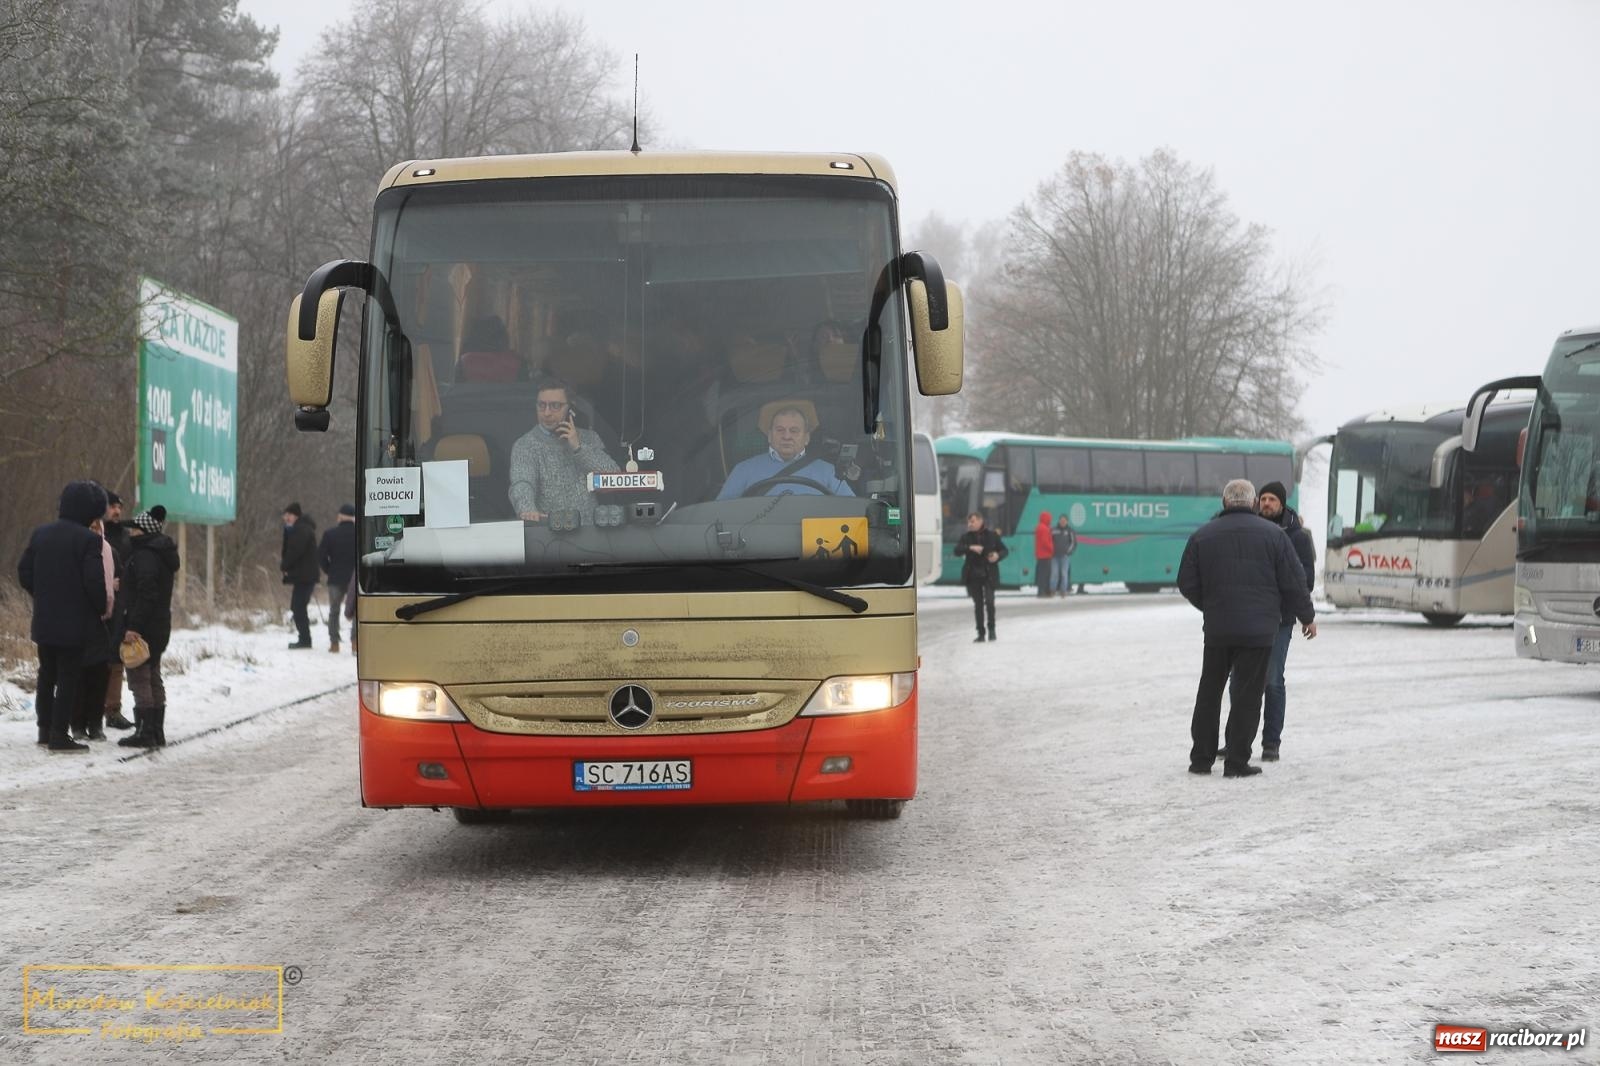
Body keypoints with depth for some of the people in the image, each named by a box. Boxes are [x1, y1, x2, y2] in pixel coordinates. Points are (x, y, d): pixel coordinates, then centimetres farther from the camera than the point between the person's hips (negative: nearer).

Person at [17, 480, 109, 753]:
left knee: (47, 675, 18)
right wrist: (103, 607, -2)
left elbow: (24, 571, 10)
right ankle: (59, 735, -2)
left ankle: (45, 729, 25)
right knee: (68, 678, -1)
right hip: (75, 623, -7)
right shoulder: (87, 539, -16)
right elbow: (95, 581, -19)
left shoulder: (41, 533, 5)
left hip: (44, 620, 7)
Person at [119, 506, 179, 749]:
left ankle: (145, 732, -5)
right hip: (161, 624, 10)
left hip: (145, 626, -10)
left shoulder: (144, 556, -17)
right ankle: (157, 732, 19)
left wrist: (134, 626, -25)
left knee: (139, 678, -5)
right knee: (153, 677, 16)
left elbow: (146, 593, -25)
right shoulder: (163, 554, 13)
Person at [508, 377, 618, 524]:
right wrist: (527, 510, -39)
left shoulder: (589, 438, 14)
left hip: (591, 529, 1)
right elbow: (522, 484, -17)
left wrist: (578, 448, -5)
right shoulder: (525, 446, 1)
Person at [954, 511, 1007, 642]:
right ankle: (980, 633, 15)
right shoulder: (965, 537, 4)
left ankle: (991, 628, 6)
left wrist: (998, 556, -14)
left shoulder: (992, 535, 1)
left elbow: (1004, 550, 8)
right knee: (978, 604, 7)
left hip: (989, 574, -2)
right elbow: (957, 551, -10)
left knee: (989, 601, -14)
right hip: (973, 576, 2)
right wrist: (970, 548, -26)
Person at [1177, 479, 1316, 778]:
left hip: (1217, 628, 2)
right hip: (1258, 630, -2)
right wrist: (1307, 616, 14)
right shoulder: (1273, 534, -2)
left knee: (1209, 691, 14)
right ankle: (1236, 762, -1)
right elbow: (1293, 582, 0)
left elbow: (1187, 585, 5)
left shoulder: (1203, 536, 2)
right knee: (1248, 695, 2)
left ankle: (1201, 758, 16)